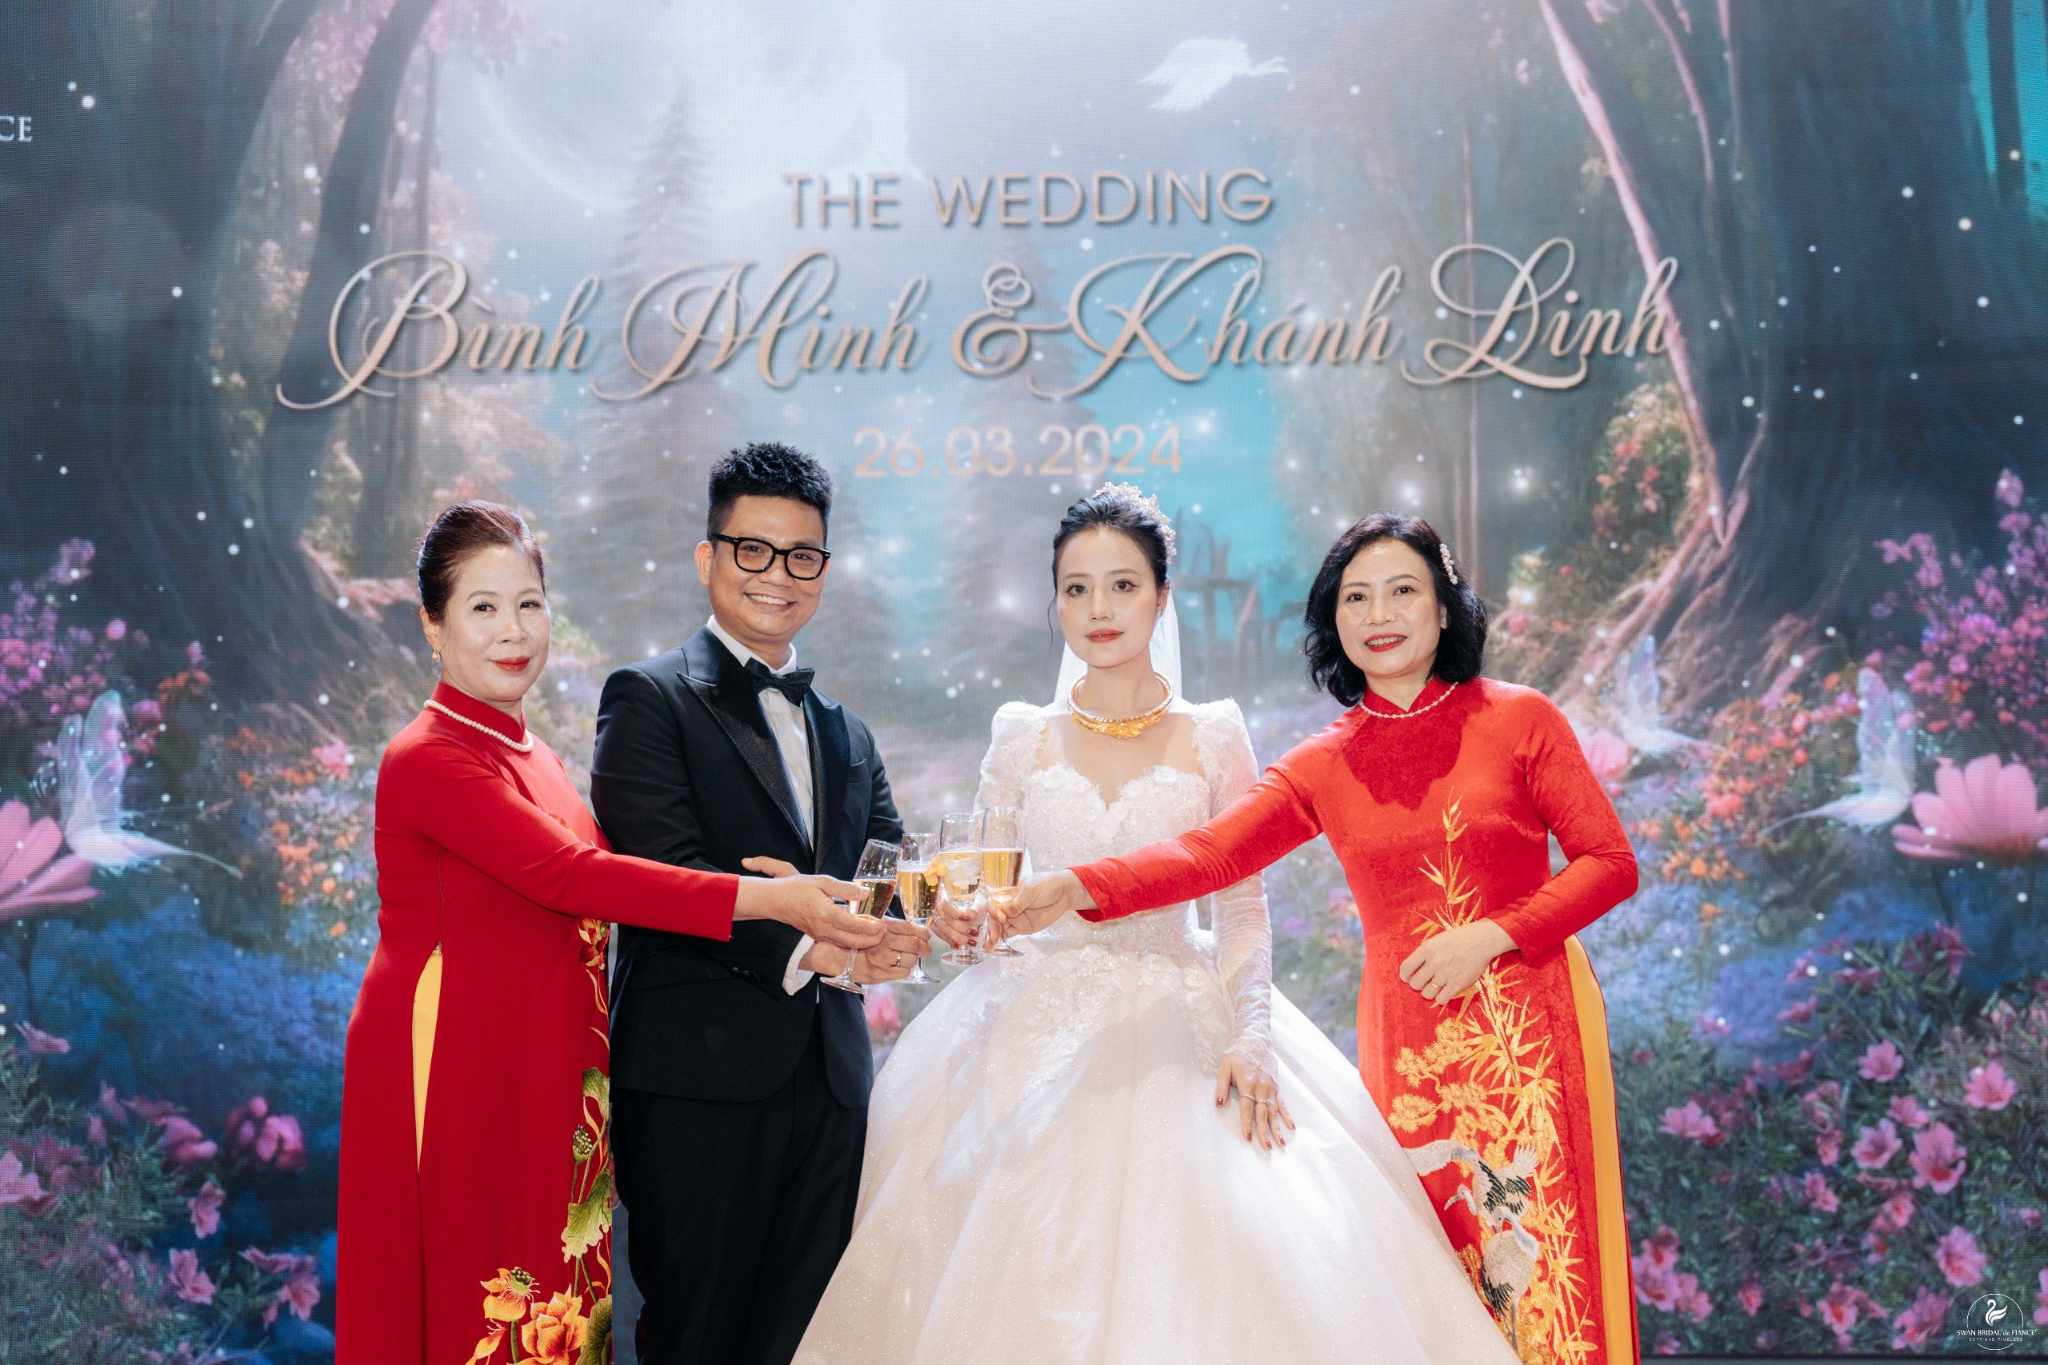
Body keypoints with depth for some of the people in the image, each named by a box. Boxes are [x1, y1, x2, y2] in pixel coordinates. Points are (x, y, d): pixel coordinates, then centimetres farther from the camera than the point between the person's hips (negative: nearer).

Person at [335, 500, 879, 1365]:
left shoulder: (530, 757, 15)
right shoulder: (429, 759, -13)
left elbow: (565, 900, 9)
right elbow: (571, 874, -23)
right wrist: (766, 900, -29)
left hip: (540, 1078, 8)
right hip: (451, 1076, -8)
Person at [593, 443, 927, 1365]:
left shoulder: (846, 734, 20)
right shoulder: (650, 698, -1)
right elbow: (666, 871, -14)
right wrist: (803, 946, -23)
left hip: (830, 1078, 6)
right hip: (701, 1076, -6)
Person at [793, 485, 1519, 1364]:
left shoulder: (1212, 737, 2)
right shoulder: (1021, 738, 5)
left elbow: (1243, 906, -1)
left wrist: (1250, 1035, -14)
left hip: (1179, 1027, -1)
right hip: (1043, 1030, 1)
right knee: (1034, 1271, -4)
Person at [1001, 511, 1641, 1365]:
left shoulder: (1519, 721, 1)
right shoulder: (1321, 768, 6)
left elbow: (1609, 863, -1)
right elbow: (1206, 854, -7)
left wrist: (1489, 936, -13)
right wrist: (1077, 889, -23)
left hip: (1531, 1029, -2)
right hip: (1406, 1037, 2)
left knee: (1542, 1272, -2)